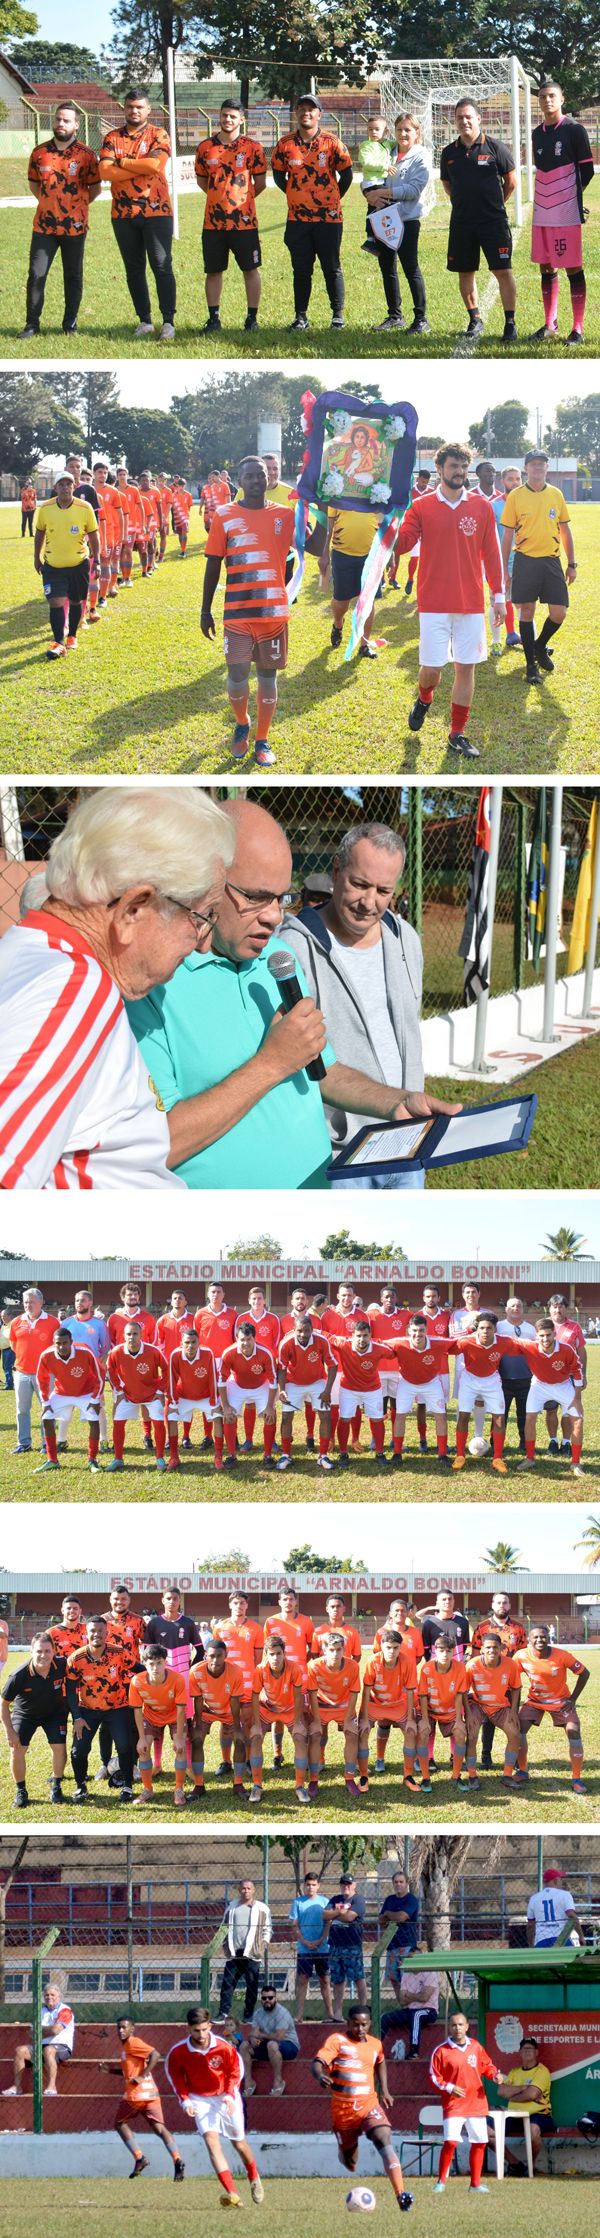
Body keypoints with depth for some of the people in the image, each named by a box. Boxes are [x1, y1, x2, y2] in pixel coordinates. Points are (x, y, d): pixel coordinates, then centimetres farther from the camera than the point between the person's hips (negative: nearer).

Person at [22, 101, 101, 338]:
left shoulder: (86, 155, -4)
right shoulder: (40, 152, 4)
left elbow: (95, 188, 4)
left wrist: (77, 204, 5)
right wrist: (49, 203, 10)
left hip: (74, 227, -2)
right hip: (44, 225, 2)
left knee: (73, 276, 6)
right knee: (36, 274, -1)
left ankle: (70, 324, 17)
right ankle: (32, 324, 5)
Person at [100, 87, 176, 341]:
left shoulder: (158, 135, 0)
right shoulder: (112, 138, 8)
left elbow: (155, 164, -17)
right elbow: (105, 170, -6)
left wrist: (122, 162, -7)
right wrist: (139, 168, -12)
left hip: (156, 211, -4)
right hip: (123, 213, 4)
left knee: (162, 267, -7)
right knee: (134, 270, 8)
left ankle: (168, 321, -4)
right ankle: (144, 320, 16)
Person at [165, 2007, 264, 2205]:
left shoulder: (224, 2047, -19)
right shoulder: (178, 2052, -18)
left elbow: (235, 2071, -4)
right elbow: (174, 2075, 0)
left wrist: (230, 2096, -16)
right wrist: (185, 2100, -11)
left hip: (226, 2097, 1)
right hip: (200, 2099, 0)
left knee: (239, 2143, 12)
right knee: (211, 2139, -21)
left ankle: (254, 2179, 44)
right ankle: (232, 2194, -28)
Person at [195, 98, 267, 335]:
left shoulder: (252, 147, -2)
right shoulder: (206, 147, 5)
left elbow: (260, 183, 5)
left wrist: (242, 199, 11)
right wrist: (221, 197, 13)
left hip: (244, 220, -2)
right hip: (214, 220, 2)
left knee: (250, 269, 2)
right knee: (213, 271, 7)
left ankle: (252, 319, 10)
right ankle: (213, 318, 16)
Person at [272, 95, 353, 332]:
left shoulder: (331, 142, -5)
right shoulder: (286, 144, 1)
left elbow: (346, 174, 4)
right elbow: (278, 175, 14)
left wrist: (333, 199, 9)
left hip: (329, 216, -2)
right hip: (298, 217, 2)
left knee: (332, 268, 3)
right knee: (301, 269, 6)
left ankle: (338, 314, 11)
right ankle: (300, 316, 12)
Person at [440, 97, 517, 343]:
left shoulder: (495, 147, -5)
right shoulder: (449, 153, 6)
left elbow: (510, 181, 5)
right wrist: (462, 203, 14)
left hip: (494, 221, -4)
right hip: (461, 223, 4)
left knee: (503, 271, -8)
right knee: (465, 272, 8)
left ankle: (510, 323, -2)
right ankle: (475, 320, 22)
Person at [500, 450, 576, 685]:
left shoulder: (556, 495, 6)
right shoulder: (515, 496, -1)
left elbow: (565, 530, 13)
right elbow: (507, 534, 2)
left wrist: (572, 564, 12)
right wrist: (503, 569, -1)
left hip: (551, 560, 2)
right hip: (526, 560, -2)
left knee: (558, 614, -1)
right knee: (527, 612, 0)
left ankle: (540, 646, 27)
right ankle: (531, 664, 11)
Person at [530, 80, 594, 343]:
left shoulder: (574, 131, -6)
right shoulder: (537, 134, 12)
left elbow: (587, 170, -3)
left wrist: (571, 194, 2)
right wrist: (546, 196, 12)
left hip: (567, 212, -6)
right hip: (542, 212, 6)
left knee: (573, 269, -3)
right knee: (546, 268, 10)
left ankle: (577, 329, -1)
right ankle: (550, 323, 19)